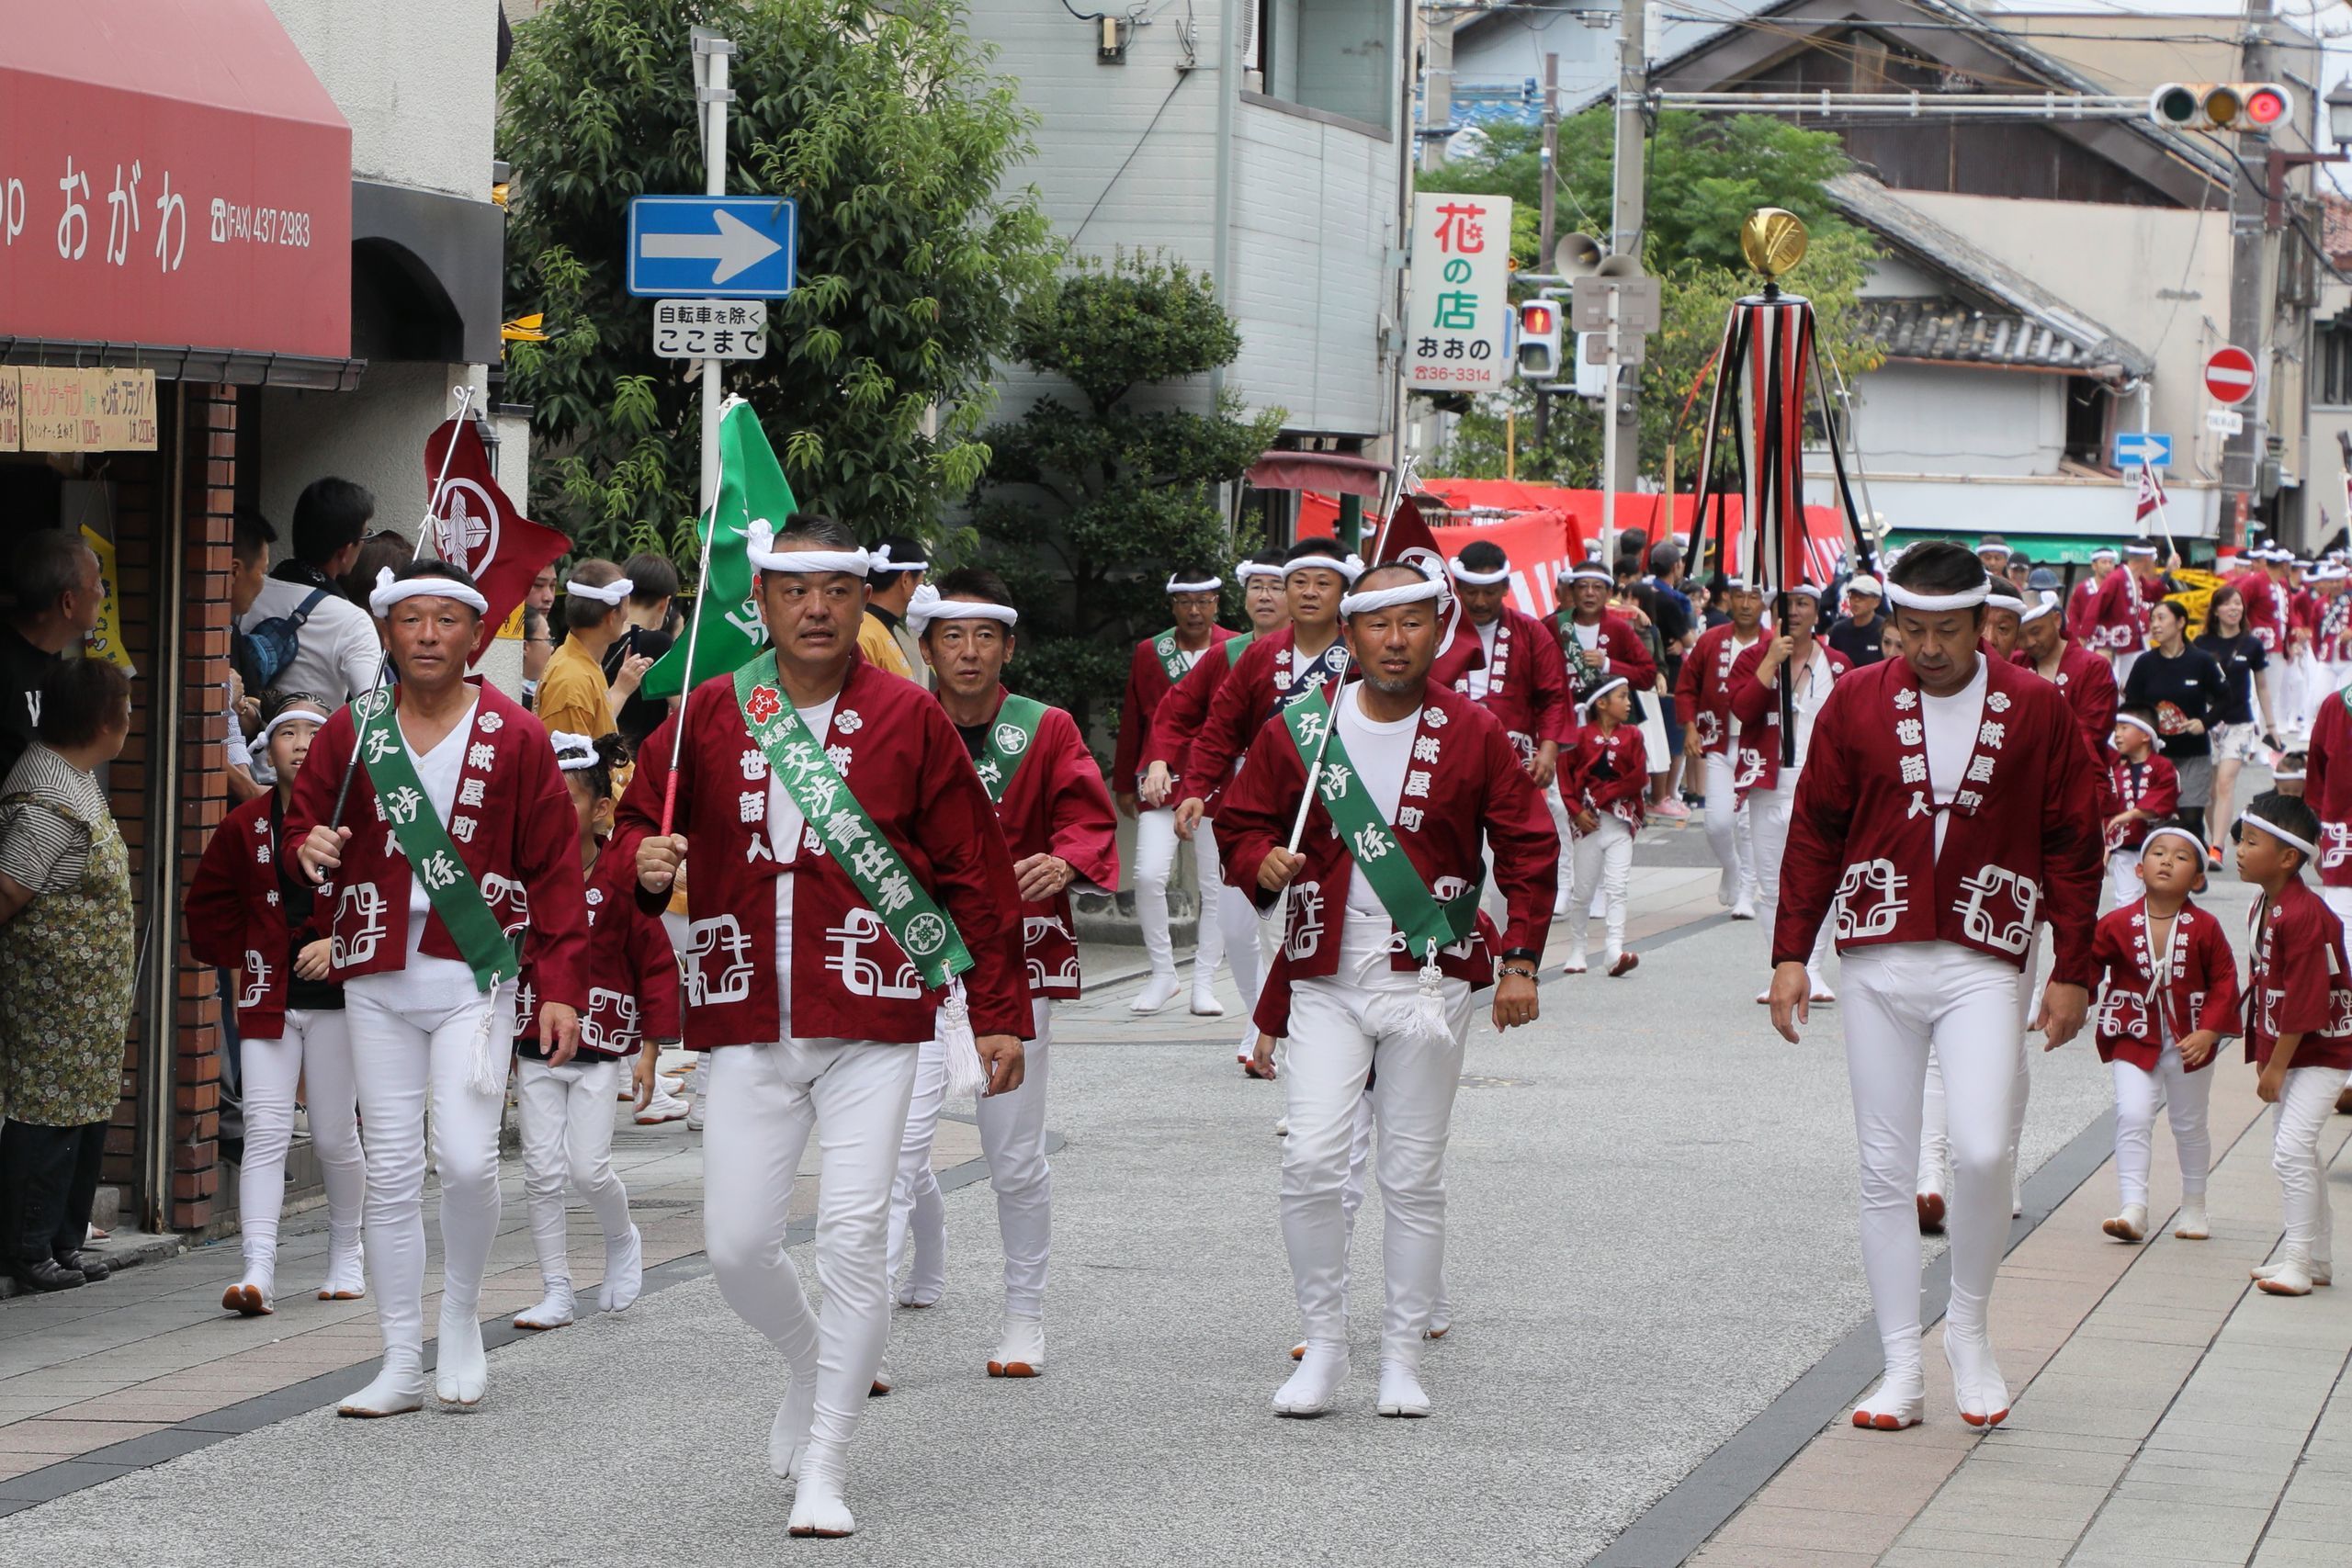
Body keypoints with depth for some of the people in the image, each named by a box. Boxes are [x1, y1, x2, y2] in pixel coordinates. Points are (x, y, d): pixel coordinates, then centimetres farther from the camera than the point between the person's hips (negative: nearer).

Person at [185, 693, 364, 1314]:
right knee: (265, 1130, -8)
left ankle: (347, 1255, 25)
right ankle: (257, 1270, -15)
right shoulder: (246, 825, 6)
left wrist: (340, 942, -16)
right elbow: (208, 905, 19)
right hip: (267, 997, 2)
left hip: (337, 995, -2)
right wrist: (236, 961, 11)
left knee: (335, 1136, 4)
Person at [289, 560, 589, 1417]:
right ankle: (402, 1365, 10)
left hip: (474, 976, -2)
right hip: (377, 980, 2)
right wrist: (308, 849, -13)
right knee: (391, 1172, 3)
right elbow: (300, 825, 13)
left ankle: (461, 1315, 12)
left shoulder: (515, 737, 0)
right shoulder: (351, 731, 6)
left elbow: (555, 866, 1)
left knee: (467, 1160, -15)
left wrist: (560, 985, -5)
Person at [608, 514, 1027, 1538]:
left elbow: (975, 873, 4)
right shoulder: (708, 714, 6)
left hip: (870, 1026, -2)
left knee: (854, 1239, -9)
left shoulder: (907, 718, 1)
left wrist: (998, 1014, 2)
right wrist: (644, 860, -10)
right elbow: (638, 820, 15)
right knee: (737, 1245, 0)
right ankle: (812, 1369, 33)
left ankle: (825, 1471, 2)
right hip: (747, 1028, 2)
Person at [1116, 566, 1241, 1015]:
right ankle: (1163, 974, 3)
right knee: (1149, 876, -12)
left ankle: (1205, 983, 11)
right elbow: (1132, 720, 13)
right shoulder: (1148, 653, 7)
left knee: (1217, 885, 1)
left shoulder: (1239, 651, 2)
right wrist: (1124, 784, 14)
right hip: (1161, 780, 1)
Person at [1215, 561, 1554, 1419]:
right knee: (1309, 1162, -11)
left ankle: (1402, 1361, 14)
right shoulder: (1298, 730, 3)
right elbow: (1240, 820, 13)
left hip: (1429, 984, -1)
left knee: (1414, 1178, 4)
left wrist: (1520, 961, -2)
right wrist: (1260, 862, -9)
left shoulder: (1474, 735, 0)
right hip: (1325, 982, 1)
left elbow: (1529, 849, 5)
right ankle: (1323, 1348, 4)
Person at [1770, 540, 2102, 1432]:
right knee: (1885, 1171, 3)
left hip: (1982, 965, -2)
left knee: (1983, 1151, -16)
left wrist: (2072, 973, 4)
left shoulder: (2036, 711, 1)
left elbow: (2072, 846, 6)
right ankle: (1901, 1372, 10)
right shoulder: (1857, 704, 4)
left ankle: (1970, 1329, 8)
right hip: (1877, 964, 2)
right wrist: (1790, 954, 3)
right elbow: (1814, 833, 8)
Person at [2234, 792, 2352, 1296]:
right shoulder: (2263, 908, 7)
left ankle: (2299, 1260, -9)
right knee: (2296, 1152, 15)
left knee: (2293, 1146, -14)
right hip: (2284, 1049, 10)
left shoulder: (2304, 916, -24)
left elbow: (2305, 1002, -25)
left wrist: (2277, 1065, -20)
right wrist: (2263, 1056, 12)